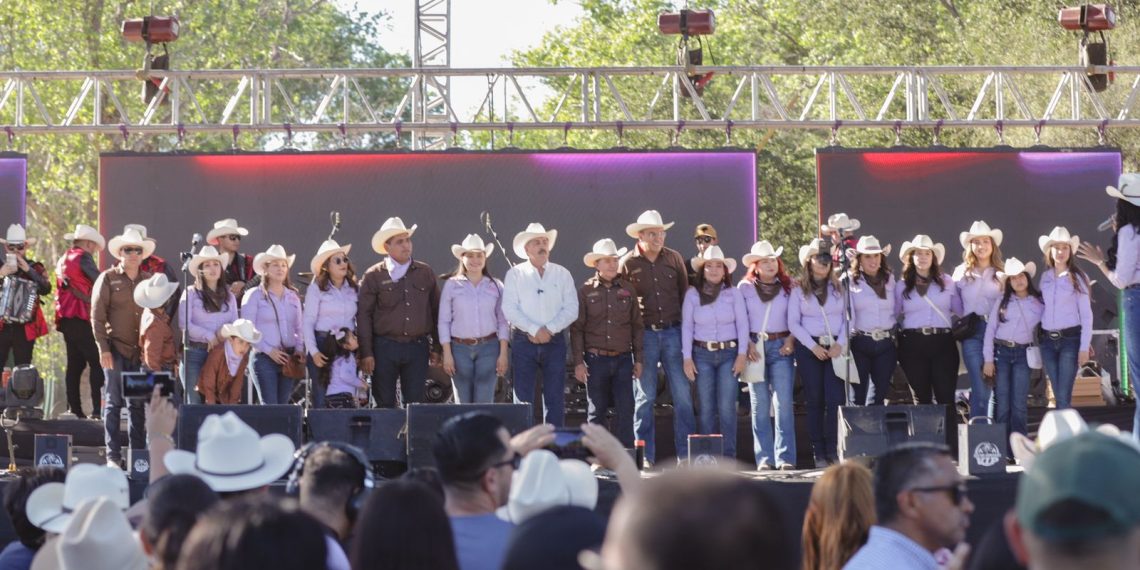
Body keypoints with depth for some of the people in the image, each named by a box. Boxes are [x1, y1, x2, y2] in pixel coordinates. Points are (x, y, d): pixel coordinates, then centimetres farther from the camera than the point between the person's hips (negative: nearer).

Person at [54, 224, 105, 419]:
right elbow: (99, 282, -14)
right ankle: (97, 408, -19)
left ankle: (74, 408, 7)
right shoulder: (82, 257, -6)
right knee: (96, 362, -10)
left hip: (65, 318, 9)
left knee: (75, 363, 11)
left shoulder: (63, 260, 20)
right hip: (81, 317, -9)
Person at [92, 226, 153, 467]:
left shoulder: (149, 280, 12)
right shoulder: (108, 279, 1)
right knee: (114, 402, 0)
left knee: (138, 404, 5)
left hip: (142, 351, 3)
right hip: (116, 349, -3)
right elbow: (97, 316, -3)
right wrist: (103, 348, -9)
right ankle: (113, 455, 2)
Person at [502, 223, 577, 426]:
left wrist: (549, 330, -12)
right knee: (523, 398, -1)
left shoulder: (562, 274, 8)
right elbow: (510, 309, -6)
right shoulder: (515, 274, 3)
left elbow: (571, 309, 1)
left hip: (554, 342, 2)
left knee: (555, 399, 2)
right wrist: (535, 330, -14)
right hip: (524, 341, -2)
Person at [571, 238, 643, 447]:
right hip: (596, 359, -1)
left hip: (623, 359, 2)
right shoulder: (586, 291, 1)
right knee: (597, 412, 3)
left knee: (625, 411, -4)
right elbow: (576, 329, 1)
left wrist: (639, 359, 8)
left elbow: (637, 326, 12)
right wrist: (578, 362, -4)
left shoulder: (627, 289, 8)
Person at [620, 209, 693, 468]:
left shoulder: (674, 259, 8)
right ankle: (645, 456, 6)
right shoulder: (628, 263, 0)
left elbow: (685, 292, 14)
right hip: (644, 334, -2)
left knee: (683, 394, -1)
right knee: (644, 397, 1)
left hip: (673, 332, 2)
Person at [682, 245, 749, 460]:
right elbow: (686, 327, 3)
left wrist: (742, 354, -5)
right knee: (706, 408, 1)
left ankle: (729, 456, 0)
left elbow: (742, 324, 1)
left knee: (727, 407, -6)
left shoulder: (733, 293, 0)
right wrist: (687, 358, -2)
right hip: (702, 354, 1)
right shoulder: (692, 294, 1)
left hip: (729, 353, -1)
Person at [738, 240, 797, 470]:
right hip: (755, 347, 0)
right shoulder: (745, 287, 6)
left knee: (784, 403, -8)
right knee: (759, 405, 0)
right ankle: (764, 458, 2)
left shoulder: (788, 286, 8)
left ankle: (785, 457, -8)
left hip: (781, 347, 0)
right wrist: (748, 344, -6)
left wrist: (791, 339, -5)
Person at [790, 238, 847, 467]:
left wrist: (840, 344, -8)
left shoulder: (839, 287, 9)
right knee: (815, 401, 1)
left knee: (835, 399, -9)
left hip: (835, 348, 1)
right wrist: (813, 346, -8)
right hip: (809, 348, -1)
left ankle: (833, 450, -3)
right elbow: (793, 323, 1)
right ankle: (819, 452, 4)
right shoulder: (799, 290, 5)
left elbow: (847, 317, 6)